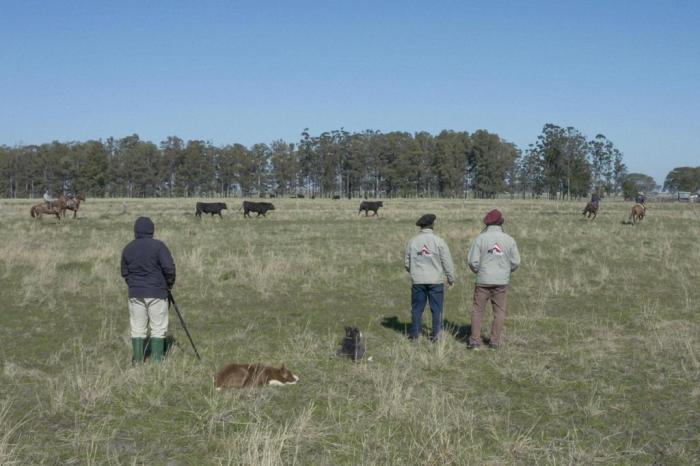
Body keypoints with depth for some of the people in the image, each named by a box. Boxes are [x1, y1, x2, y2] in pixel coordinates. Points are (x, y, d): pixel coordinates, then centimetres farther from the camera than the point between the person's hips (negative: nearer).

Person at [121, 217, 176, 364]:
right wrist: (169, 284, 3)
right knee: (158, 328, 3)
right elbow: (169, 268, -13)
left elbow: (124, 272, 11)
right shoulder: (158, 246, -9)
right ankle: (156, 360, 2)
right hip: (157, 293, -4)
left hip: (135, 293, 4)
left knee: (137, 328, 10)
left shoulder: (128, 248, 5)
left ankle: (137, 360, 11)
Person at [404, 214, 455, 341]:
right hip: (436, 280, -2)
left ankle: (414, 333, 15)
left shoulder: (412, 241, 1)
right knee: (436, 308, 5)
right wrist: (451, 278, 7)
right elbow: (447, 262, -5)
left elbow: (407, 262, 10)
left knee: (417, 308, 10)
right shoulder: (439, 241, -8)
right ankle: (436, 334, 7)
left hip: (417, 281, 2)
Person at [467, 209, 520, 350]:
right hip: (502, 281, 1)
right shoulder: (509, 240, -1)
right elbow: (516, 262, 0)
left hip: (483, 280, -1)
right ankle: (495, 341, 9)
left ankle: (475, 341, 5)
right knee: (499, 311, 10)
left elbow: (473, 261, -8)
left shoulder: (480, 238, -7)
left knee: (478, 310, 7)